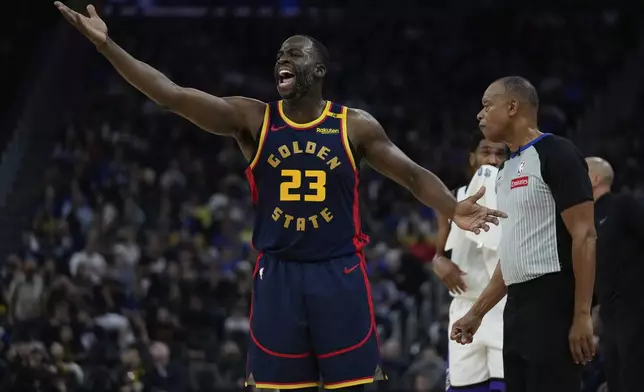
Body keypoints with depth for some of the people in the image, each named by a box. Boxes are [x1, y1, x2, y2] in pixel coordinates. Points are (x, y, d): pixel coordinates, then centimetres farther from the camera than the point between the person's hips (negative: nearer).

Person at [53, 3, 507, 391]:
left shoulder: (355, 126, -1)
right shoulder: (252, 119, -1)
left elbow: (413, 174, 1)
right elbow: (173, 95, -9)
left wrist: (454, 209, -20)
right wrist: (106, 44, -18)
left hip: (339, 273, -1)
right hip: (278, 275, 1)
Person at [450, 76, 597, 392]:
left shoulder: (556, 154, -9)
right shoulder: (507, 170, 19)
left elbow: (584, 236, -15)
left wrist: (582, 315, -21)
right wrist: (476, 313, 24)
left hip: (552, 305, -9)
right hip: (517, 306, 9)